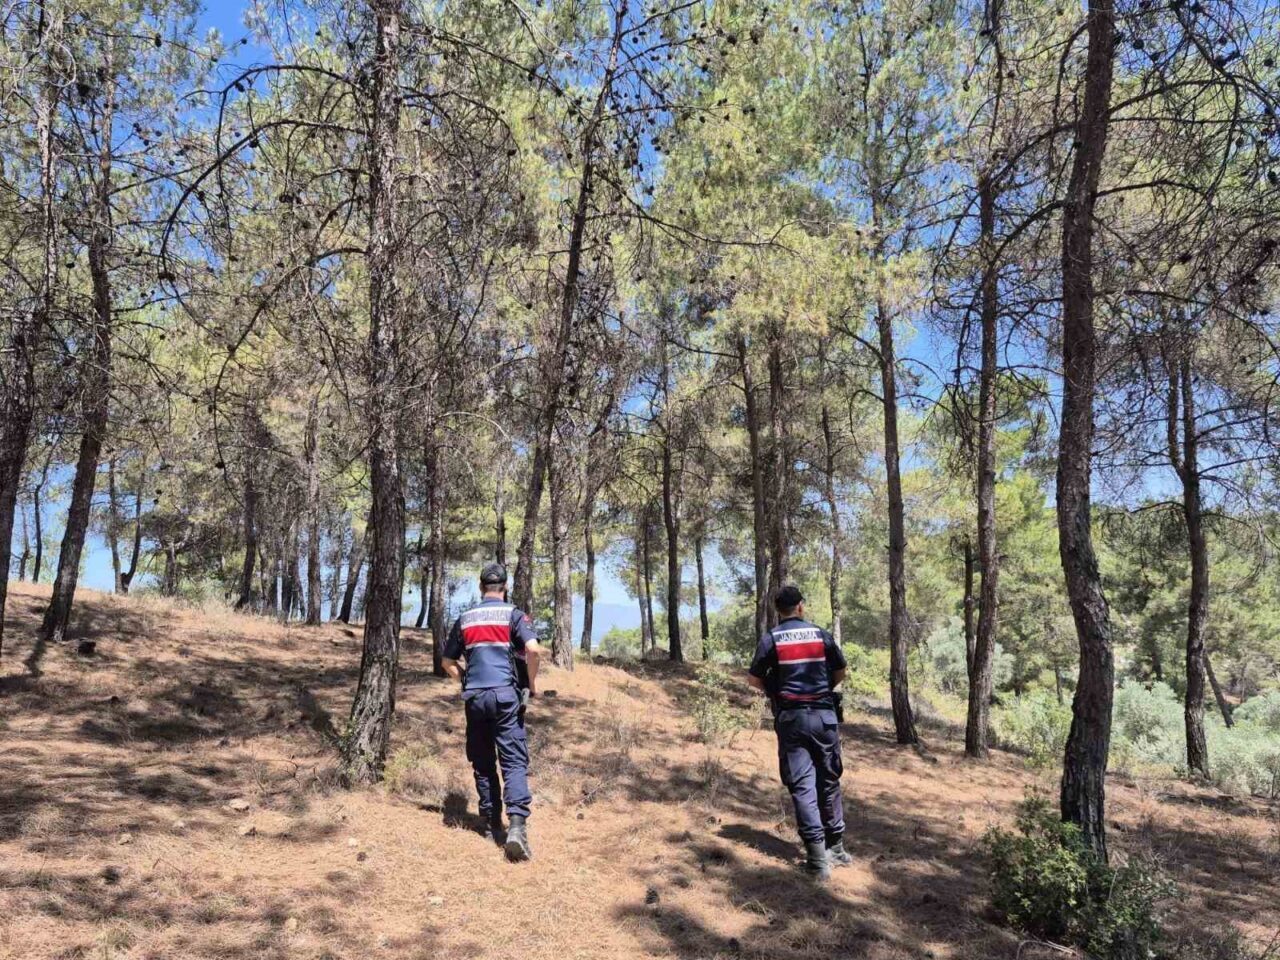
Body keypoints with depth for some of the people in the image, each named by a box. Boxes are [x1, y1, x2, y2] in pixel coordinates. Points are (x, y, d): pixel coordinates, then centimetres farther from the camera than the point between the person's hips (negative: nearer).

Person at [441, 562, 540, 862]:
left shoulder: (465, 619, 13)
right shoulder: (513, 614, 1)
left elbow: (448, 662, 17)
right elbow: (533, 649, -14)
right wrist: (531, 684, -1)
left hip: (475, 697, 3)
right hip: (506, 694, -3)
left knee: (483, 764, 14)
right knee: (514, 761, -4)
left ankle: (492, 825, 19)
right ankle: (517, 825, -19)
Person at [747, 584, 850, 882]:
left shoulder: (771, 639, -3)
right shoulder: (821, 634, 4)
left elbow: (753, 679, 0)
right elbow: (840, 672, 13)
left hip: (791, 717, -2)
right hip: (823, 715, 2)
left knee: (802, 785, 0)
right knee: (829, 782, 15)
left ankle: (818, 860, -5)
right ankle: (836, 848, 24)